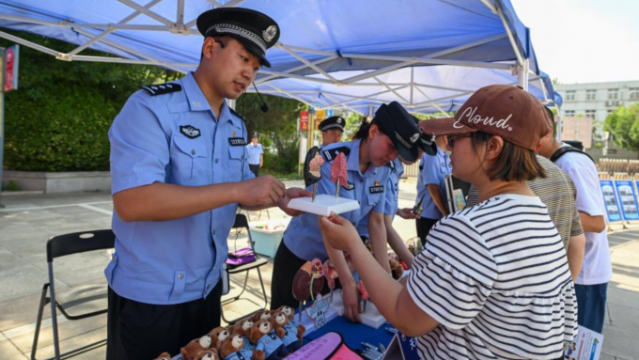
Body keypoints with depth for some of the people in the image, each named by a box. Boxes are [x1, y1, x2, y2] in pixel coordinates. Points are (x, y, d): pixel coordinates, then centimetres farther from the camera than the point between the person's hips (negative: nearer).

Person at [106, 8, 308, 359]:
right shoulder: (150, 108, -17)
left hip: (207, 288, 7)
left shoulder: (236, 126, 4)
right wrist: (238, 189, -32)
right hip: (148, 296, -6)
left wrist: (278, 198, -9)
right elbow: (131, 202, -29)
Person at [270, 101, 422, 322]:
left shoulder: (382, 172, -7)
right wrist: (348, 282, -32)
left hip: (337, 257, 5)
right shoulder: (330, 159, -26)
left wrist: (386, 273, -10)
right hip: (300, 257, -5)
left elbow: (376, 222, -3)